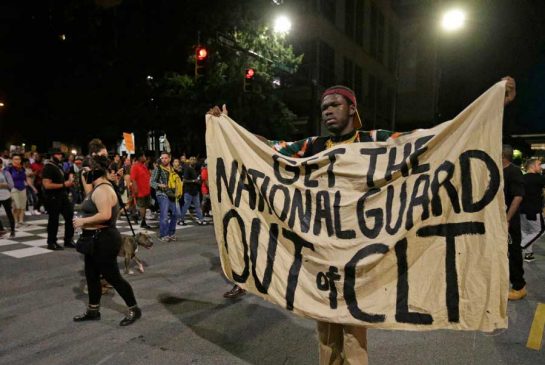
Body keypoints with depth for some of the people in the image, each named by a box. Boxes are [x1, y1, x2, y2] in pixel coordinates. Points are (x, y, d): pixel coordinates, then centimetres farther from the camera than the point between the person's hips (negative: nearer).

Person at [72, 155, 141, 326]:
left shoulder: (102, 190, -20)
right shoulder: (98, 188, 14)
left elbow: (105, 215, -32)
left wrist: (83, 221, -24)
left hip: (104, 240, -11)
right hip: (96, 239, 11)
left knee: (112, 276, -2)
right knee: (91, 275, 17)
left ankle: (134, 309, 11)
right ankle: (93, 311, 31)